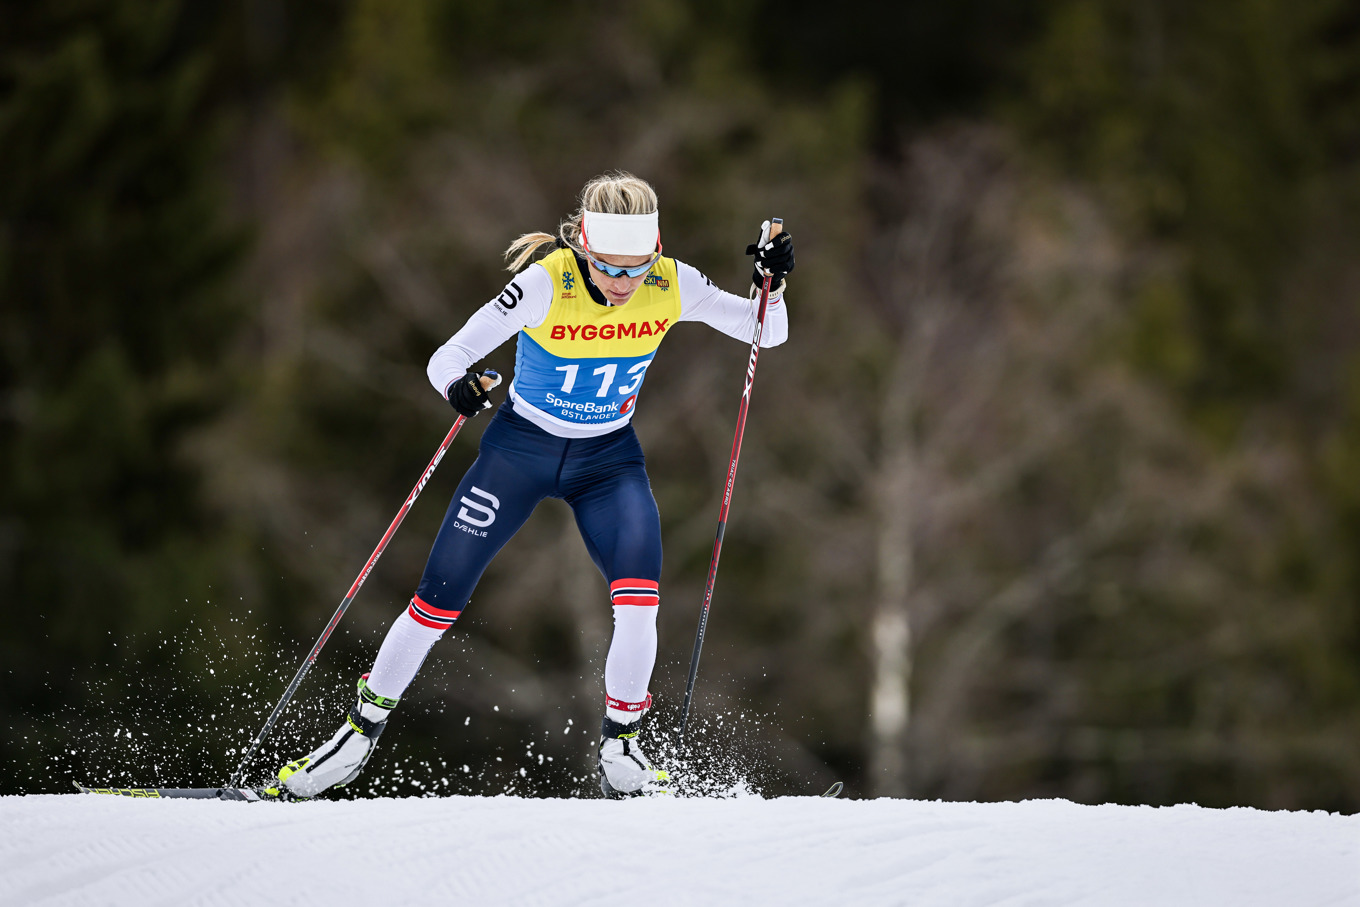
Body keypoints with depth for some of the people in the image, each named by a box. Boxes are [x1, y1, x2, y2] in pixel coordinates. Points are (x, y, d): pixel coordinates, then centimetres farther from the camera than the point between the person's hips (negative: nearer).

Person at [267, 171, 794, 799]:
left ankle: (620, 750, -3)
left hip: (607, 462, 2)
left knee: (639, 595, -22)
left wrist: (771, 283, -28)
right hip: (521, 448, -2)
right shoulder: (546, 284, -27)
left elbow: (767, 334, -9)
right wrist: (457, 384, -49)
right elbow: (448, 356, -26)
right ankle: (362, 730, 18)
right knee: (438, 599, -2)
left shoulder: (671, 287, -18)